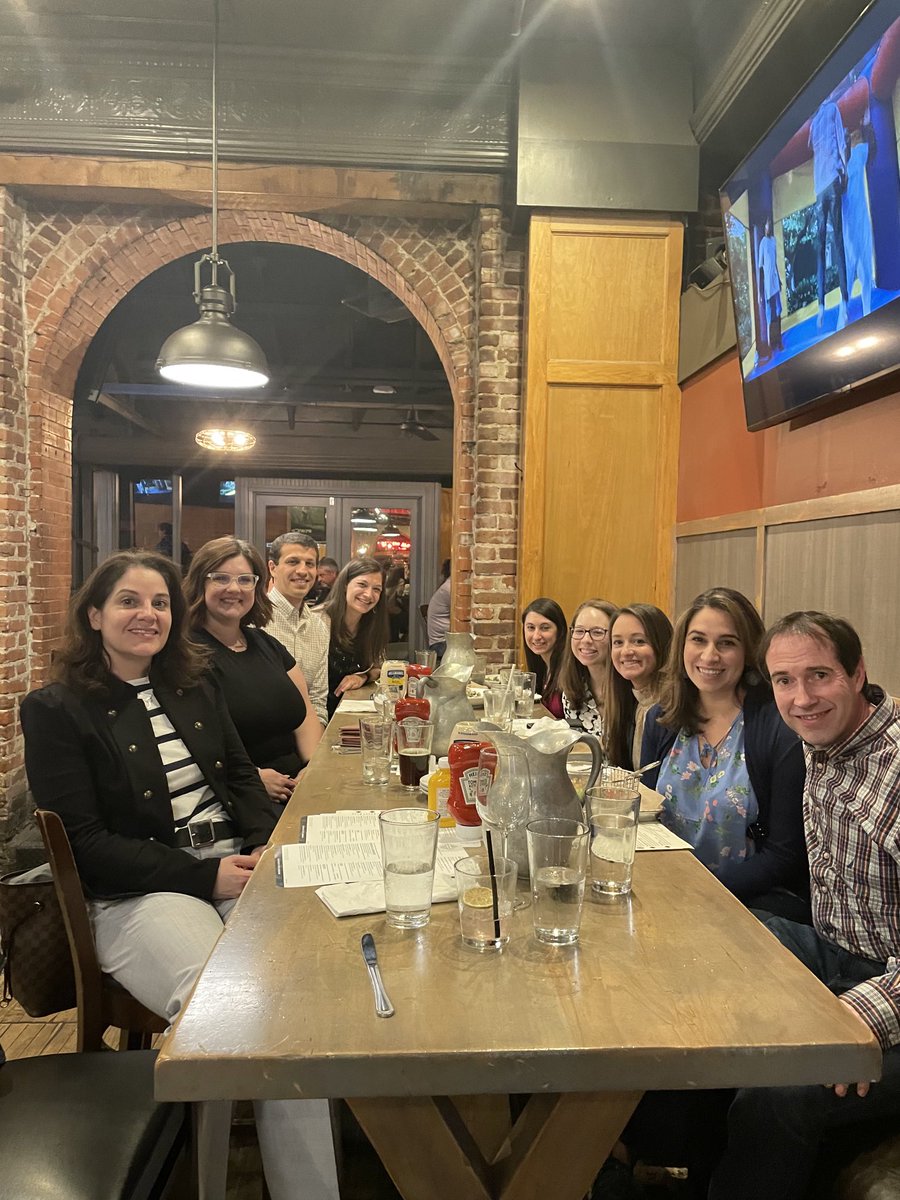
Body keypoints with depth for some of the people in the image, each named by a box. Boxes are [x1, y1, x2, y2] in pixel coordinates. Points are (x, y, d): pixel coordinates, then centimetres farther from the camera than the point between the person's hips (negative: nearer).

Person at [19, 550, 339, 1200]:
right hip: (139, 897, -4)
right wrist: (205, 877, -13)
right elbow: (83, 843, -6)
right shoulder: (55, 710, 0)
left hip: (242, 869, 5)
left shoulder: (196, 683, 16)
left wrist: (271, 843, -3)